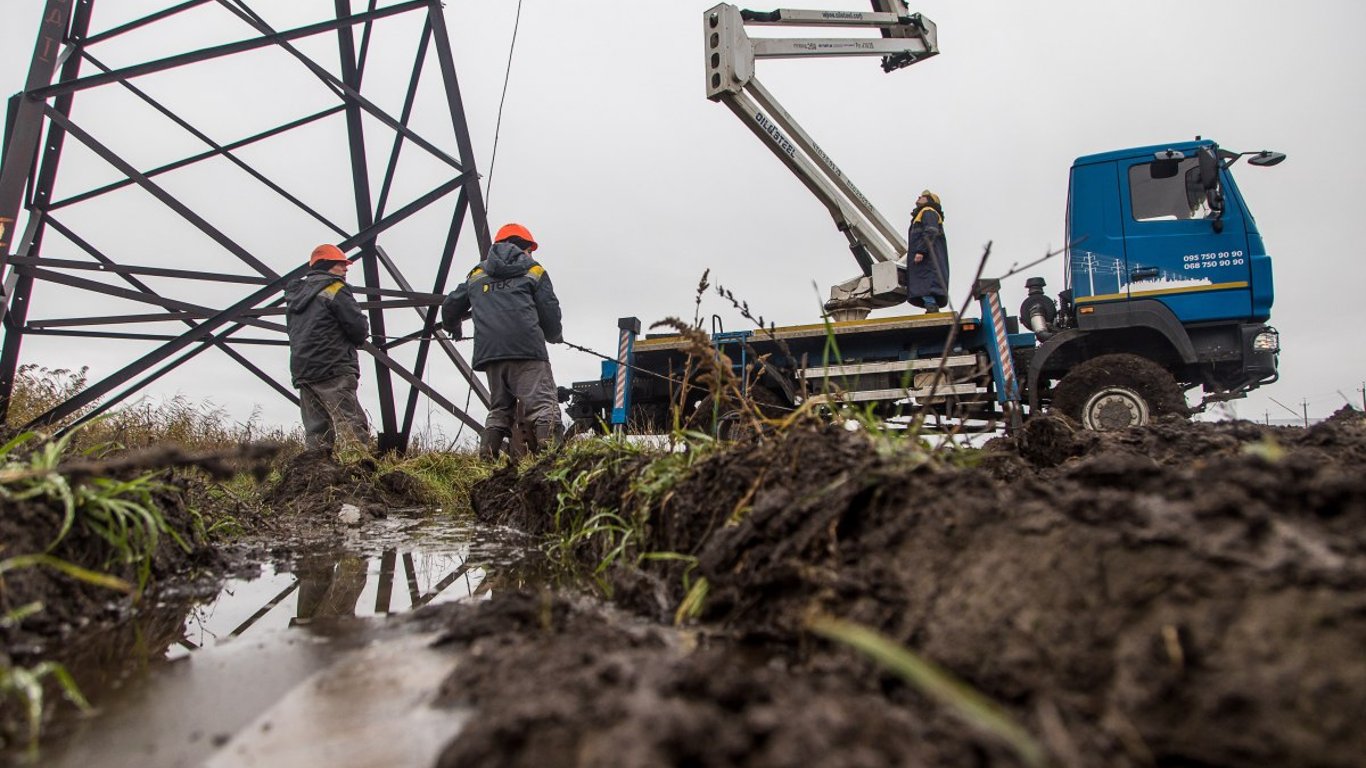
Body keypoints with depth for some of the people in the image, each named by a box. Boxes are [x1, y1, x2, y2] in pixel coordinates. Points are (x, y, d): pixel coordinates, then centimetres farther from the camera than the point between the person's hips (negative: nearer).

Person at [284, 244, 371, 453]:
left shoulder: (296, 294, 21)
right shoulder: (334, 289, -3)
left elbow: (295, 332, 24)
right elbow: (359, 328, -10)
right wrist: (354, 340, 12)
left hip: (301, 371, 8)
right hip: (333, 371, -8)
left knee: (317, 434, 8)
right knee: (354, 429, -14)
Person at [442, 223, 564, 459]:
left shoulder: (477, 274, 26)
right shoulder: (534, 271, 15)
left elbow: (450, 307, 29)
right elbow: (550, 312, 9)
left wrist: (453, 328, 51)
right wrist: (555, 337, 30)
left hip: (489, 351, 4)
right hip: (526, 350, -4)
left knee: (499, 408, 15)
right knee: (543, 404, -12)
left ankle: (487, 457, 3)